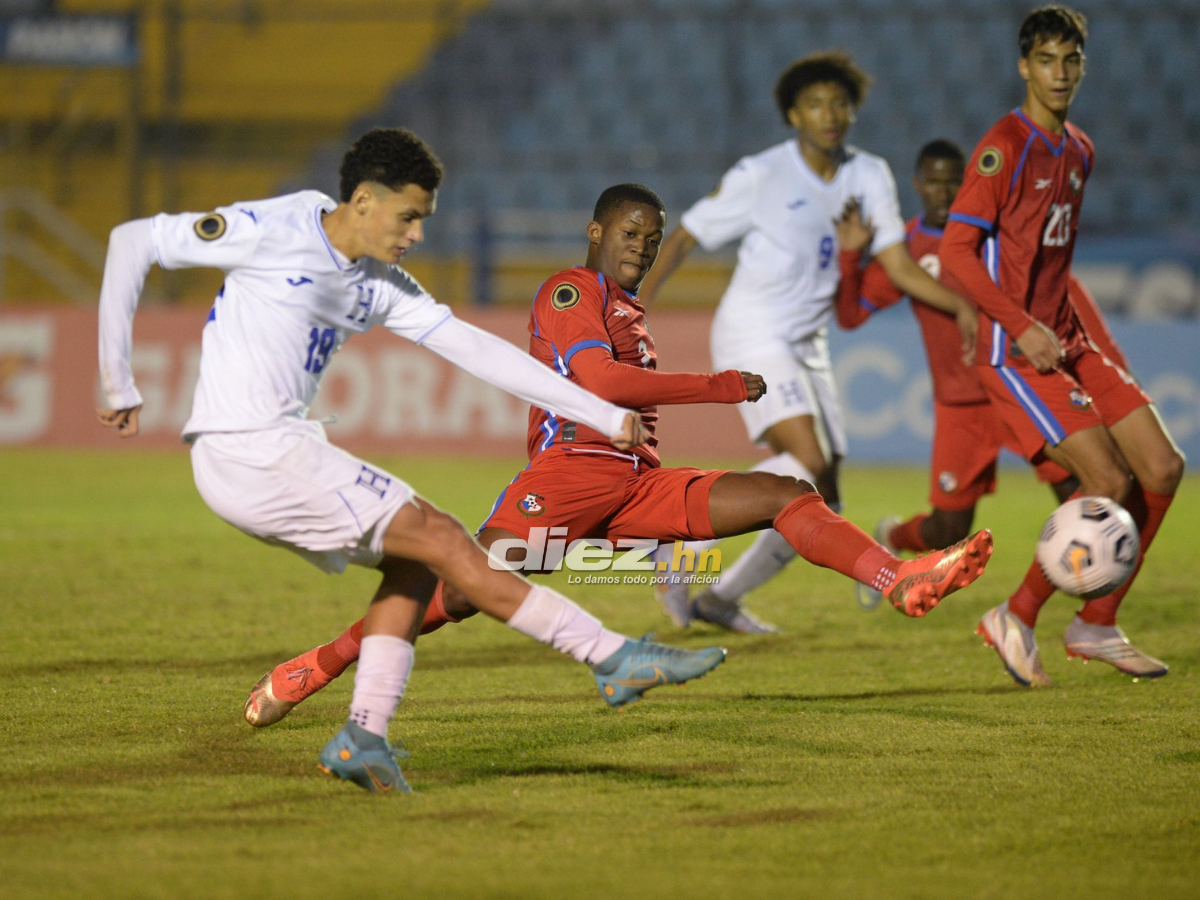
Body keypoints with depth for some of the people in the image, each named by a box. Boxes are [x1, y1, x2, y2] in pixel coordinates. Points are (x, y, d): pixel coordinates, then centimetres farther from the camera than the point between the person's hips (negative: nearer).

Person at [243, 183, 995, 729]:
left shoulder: (630, 313, 25)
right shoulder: (570, 292, -1)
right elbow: (601, 381, -16)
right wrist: (719, 388, -13)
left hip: (638, 483, 7)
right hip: (571, 469, -7)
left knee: (785, 495, -5)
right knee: (466, 590, -17)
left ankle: (902, 582, -21)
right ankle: (318, 665, -9)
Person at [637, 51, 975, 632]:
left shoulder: (869, 177, 5)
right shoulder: (760, 176, -10)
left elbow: (899, 267, 4)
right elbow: (684, 237, -3)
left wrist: (961, 305, -12)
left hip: (808, 346, 7)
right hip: (752, 336, -7)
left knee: (819, 504, 3)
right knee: (807, 461, -27)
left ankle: (720, 599, 17)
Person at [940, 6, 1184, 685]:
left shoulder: (1081, 152, 14)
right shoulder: (1004, 148, -12)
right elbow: (957, 251, -18)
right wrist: (1021, 326, -26)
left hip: (1068, 343, 8)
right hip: (1015, 351, -8)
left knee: (1163, 466, -2)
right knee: (1109, 479, -18)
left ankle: (1097, 625, 9)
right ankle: (1016, 620, -3)